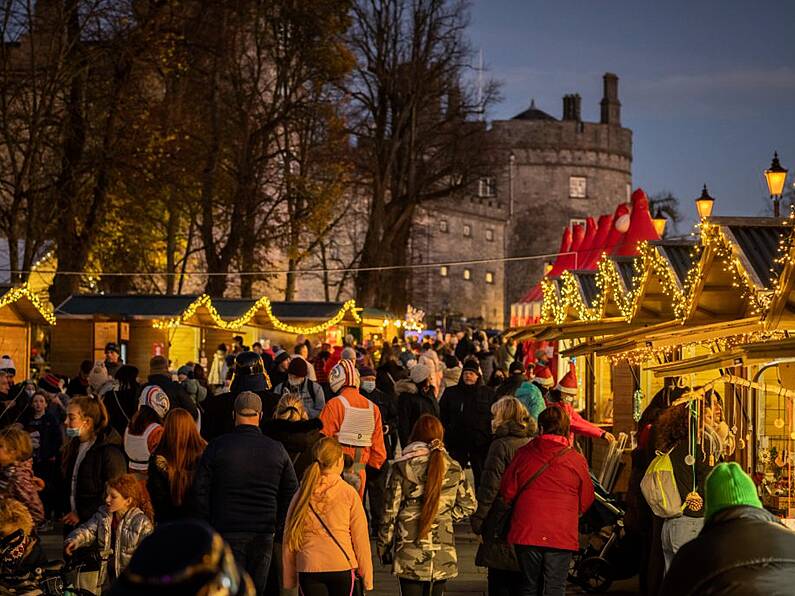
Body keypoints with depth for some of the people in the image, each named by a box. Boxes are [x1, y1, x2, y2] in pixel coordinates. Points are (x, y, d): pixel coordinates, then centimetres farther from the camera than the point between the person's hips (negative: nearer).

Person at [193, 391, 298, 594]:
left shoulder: (217, 446, -4)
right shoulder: (277, 450, 3)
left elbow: (200, 489, -2)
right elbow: (291, 492, 8)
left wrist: (207, 525, 6)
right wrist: (277, 527, 15)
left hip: (226, 531, -2)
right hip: (264, 535, 2)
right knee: (257, 587, 11)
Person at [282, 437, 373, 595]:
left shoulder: (302, 494, 2)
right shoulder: (348, 493, -4)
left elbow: (289, 539, 5)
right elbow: (360, 537, -2)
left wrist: (289, 579, 14)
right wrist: (367, 576, 6)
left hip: (309, 569, 1)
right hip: (342, 568, -1)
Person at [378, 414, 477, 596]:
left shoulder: (402, 468, -7)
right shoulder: (453, 468, 2)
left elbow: (390, 512, -4)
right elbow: (468, 505, 11)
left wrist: (384, 547, 5)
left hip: (410, 556, -3)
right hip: (443, 556, 3)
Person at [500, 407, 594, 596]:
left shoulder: (523, 454, -4)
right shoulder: (577, 460, -5)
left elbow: (507, 492, 3)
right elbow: (585, 502, 5)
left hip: (526, 532, 1)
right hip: (562, 537, -1)